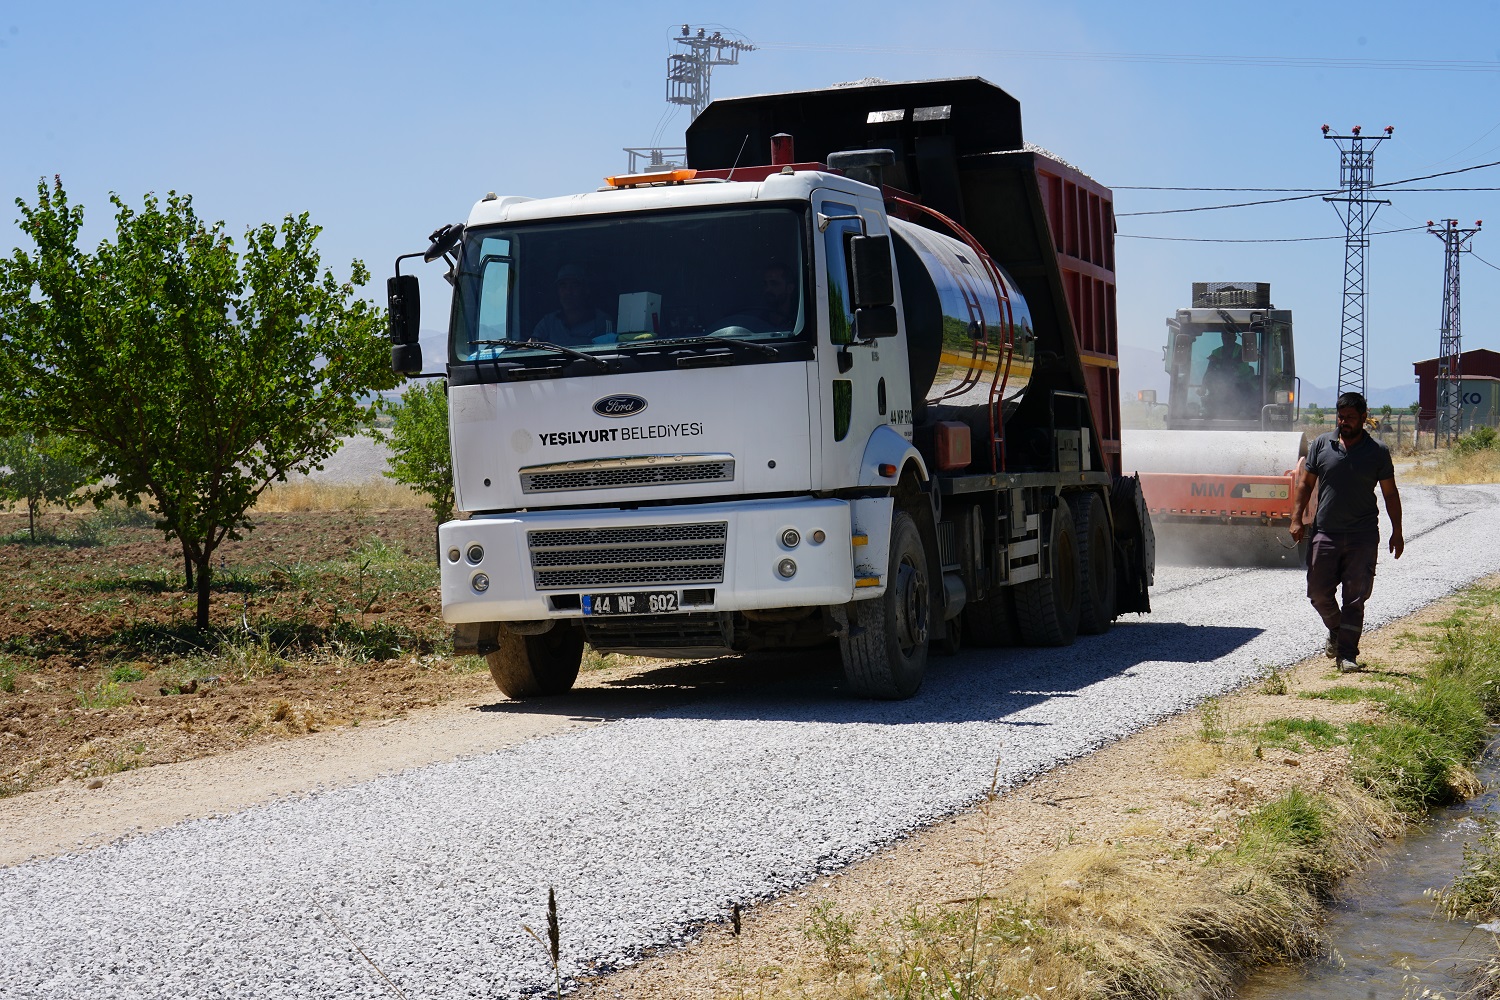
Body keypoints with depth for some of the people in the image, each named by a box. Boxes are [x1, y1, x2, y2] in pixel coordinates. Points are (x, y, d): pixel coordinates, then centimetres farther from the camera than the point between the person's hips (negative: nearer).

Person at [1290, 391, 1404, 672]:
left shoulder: (1377, 452, 2)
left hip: (1363, 536, -2)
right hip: (1325, 533, 2)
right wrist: (1297, 519, 1)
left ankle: (1347, 654, 1)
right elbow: (1306, 483, 10)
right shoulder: (1322, 445, 5)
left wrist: (1397, 531, 5)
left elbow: (1390, 493, 7)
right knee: (1318, 591, 4)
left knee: (1355, 596, -3)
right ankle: (1335, 632, 31)